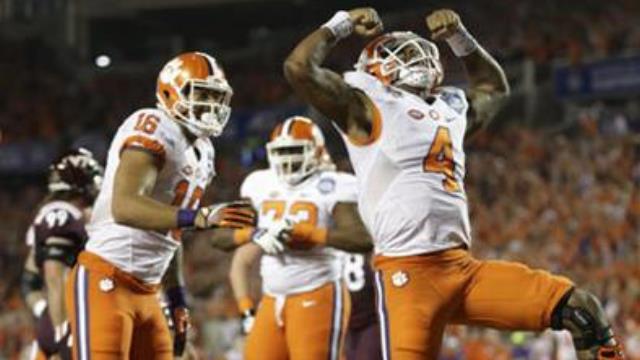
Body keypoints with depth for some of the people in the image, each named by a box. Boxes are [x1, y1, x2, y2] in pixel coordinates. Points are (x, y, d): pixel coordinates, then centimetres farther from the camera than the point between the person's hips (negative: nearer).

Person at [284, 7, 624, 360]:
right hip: (407, 273, -7)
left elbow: (493, 88, 45)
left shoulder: (449, 110, 24)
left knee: (580, 309, -2)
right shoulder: (369, 108, 3)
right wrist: (343, 24, 5)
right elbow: (300, 68, -9)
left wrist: (459, 38, 32)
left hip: (463, 266, 7)